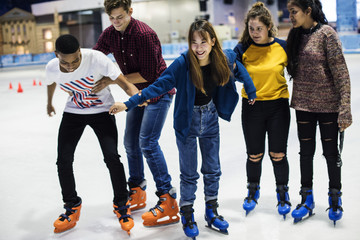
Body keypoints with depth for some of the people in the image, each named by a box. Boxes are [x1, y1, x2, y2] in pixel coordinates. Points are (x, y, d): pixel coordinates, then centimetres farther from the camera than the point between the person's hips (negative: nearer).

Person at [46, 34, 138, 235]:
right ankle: (72, 207, 20)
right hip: (73, 113, 3)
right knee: (63, 160, -4)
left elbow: (124, 83, -30)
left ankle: (121, 205, 7)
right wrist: (50, 103, 27)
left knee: (111, 157, -16)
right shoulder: (52, 67, -17)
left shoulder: (96, 58, -29)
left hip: (101, 111, -3)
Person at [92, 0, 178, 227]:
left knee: (148, 143, -16)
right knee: (131, 142, 11)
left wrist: (112, 80, -23)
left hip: (158, 91, -8)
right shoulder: (109, 34, -3)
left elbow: (148, 75, -25)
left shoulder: (144, 34, -26)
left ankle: (168, 202, -10)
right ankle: (137, 193, 27)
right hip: (138, 92, 8)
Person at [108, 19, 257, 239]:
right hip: (187, 121, -3)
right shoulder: (182, 64, -26)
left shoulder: (225, 59, -14)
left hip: (210, 118, 4)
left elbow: (239, 71, 7)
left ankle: (212, 212, 36)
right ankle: (187, 215, 27)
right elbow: (158, 86, -24)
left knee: (212, 169, 16)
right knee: (189, 173, 6)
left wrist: (252, 92, 16)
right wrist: (129, 104, -29)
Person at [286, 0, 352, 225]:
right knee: (306, 152, 12)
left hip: (328, 103, -5)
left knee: (331, 152, 8)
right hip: (304, 103, 5)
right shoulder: (296, 35, 6)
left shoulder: (326, 33, -13)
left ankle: (335, 198, 28)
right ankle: (307, 200, 27)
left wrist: (345, 107, -19)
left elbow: (341, 72, -15)